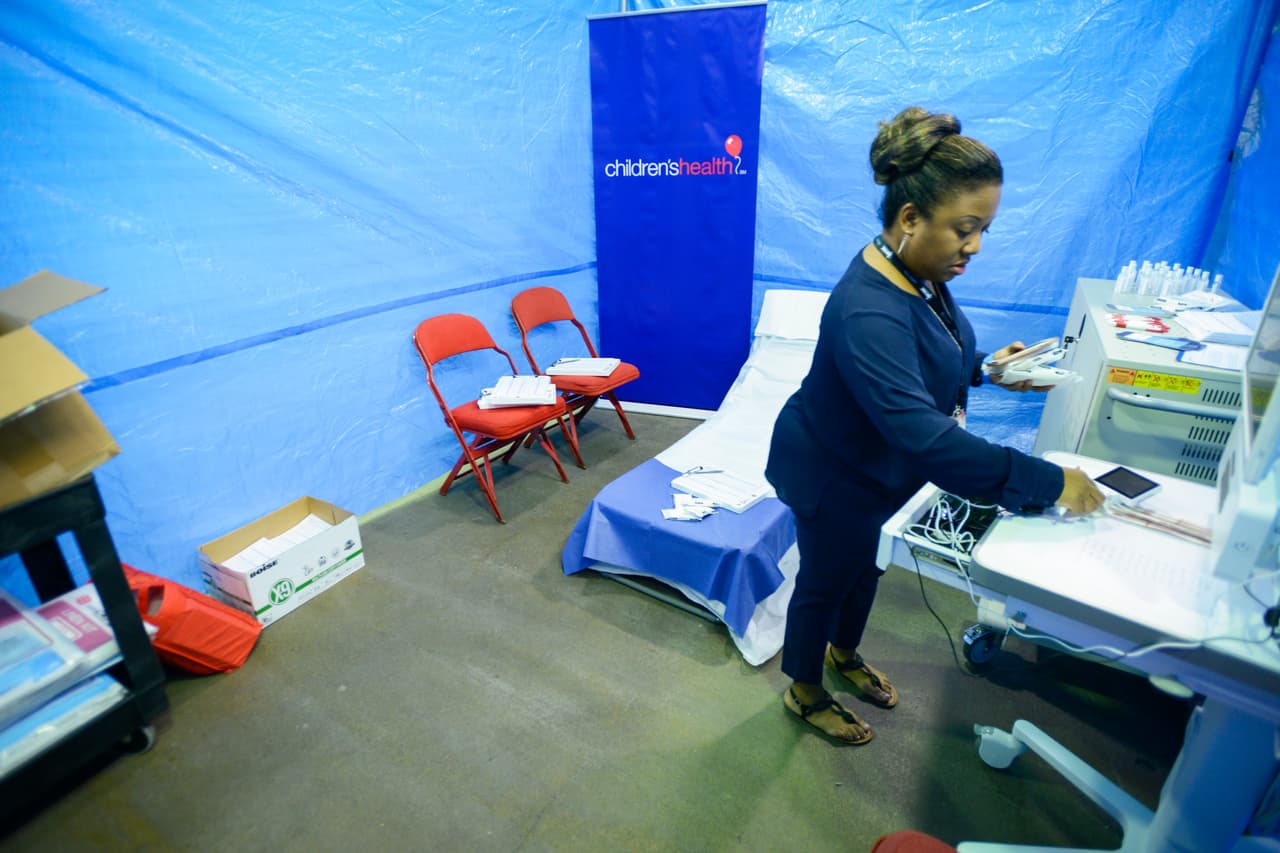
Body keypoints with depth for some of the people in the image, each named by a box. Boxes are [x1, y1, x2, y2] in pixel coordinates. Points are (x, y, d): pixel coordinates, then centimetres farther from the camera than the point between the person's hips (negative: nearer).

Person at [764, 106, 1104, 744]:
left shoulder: (917, 275, -7)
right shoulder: (869, 313, -37)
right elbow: (923, 435, -43)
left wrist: (982, 367, -4)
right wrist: (1049, 483, -38)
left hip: (877, 469, 9)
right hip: (834, 478, -9)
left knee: (865, 566, 27)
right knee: (824, 582, 13)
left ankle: (844, 654, 56)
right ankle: (804, 693, 41)